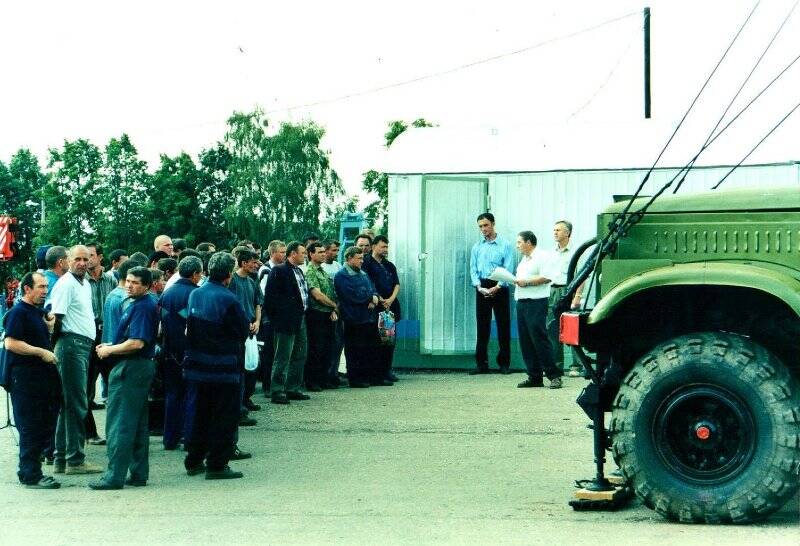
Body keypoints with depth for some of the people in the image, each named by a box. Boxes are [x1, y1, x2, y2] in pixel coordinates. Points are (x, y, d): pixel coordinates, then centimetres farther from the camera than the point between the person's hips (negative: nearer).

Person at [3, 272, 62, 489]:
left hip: (42, 375, 9)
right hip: (25, 377, -9)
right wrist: (41, 352, -18)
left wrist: (50, 325, 14)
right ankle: (31, 475, 1)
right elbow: (11, 343, -20)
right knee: (30, 428, -5)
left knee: (44, 426, 11)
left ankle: (29, 471, 21)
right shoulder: (18, 313, -10)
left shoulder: (38, 312, 18)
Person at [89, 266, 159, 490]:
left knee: (119, 424, -7)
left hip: (131, 368, -11)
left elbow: (136, 343, -23)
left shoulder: (142, 307, -16)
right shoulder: (137, 305, 16)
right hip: (141, 366, 11)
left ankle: (115, 476, -5)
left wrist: (110, 350, -11)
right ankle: (138, 474, 17)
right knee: (138, 424, 12)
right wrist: (110, 346, 11)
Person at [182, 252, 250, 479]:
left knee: (198, 414, 16)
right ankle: (216, 465, 5)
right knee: (224, 417, 4)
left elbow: (189, 325, 10)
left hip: (196, 366, 6)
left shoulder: (195, 294, 1)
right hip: (223, 369, -6)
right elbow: (244, 331, -10)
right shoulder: (228, 300, -18)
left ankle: (194, 461, 24)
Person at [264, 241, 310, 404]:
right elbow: (271, 297, -16)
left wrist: (303, 310, 12)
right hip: (286, 321, -9)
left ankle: (294, 389, 23)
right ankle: (277, 391, -2)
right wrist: (279, 315, -15)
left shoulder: (299, 271, 16)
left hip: (300, 320, 9)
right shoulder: (279, 271, -11)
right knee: (283, 358, -6)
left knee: (299, 357, 14)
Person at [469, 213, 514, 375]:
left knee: (503, 325, 0)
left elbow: (509, 269, -7)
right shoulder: (477, 247, 10)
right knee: (482, 325, 3)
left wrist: (497, 287, -17)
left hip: (499, 287, -3)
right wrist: (479, 286, -8)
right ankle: (482, 363, 6)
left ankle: (504, 363, 6)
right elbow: (473, 269, 8)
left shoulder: (504, 245, -1)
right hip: (482, 287, 3)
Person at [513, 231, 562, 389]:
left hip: (536, 303, -9)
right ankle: (534, 377, 10)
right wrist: (516, 281, 7)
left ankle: (554, 375, -7)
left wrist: (526, 282, -15)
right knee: (526, 342, 6)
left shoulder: (542, 257, -6)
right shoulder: (524, 260, 22)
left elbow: (546, 278, -17)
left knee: (539, 339, -12)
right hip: (521, 303, 9)